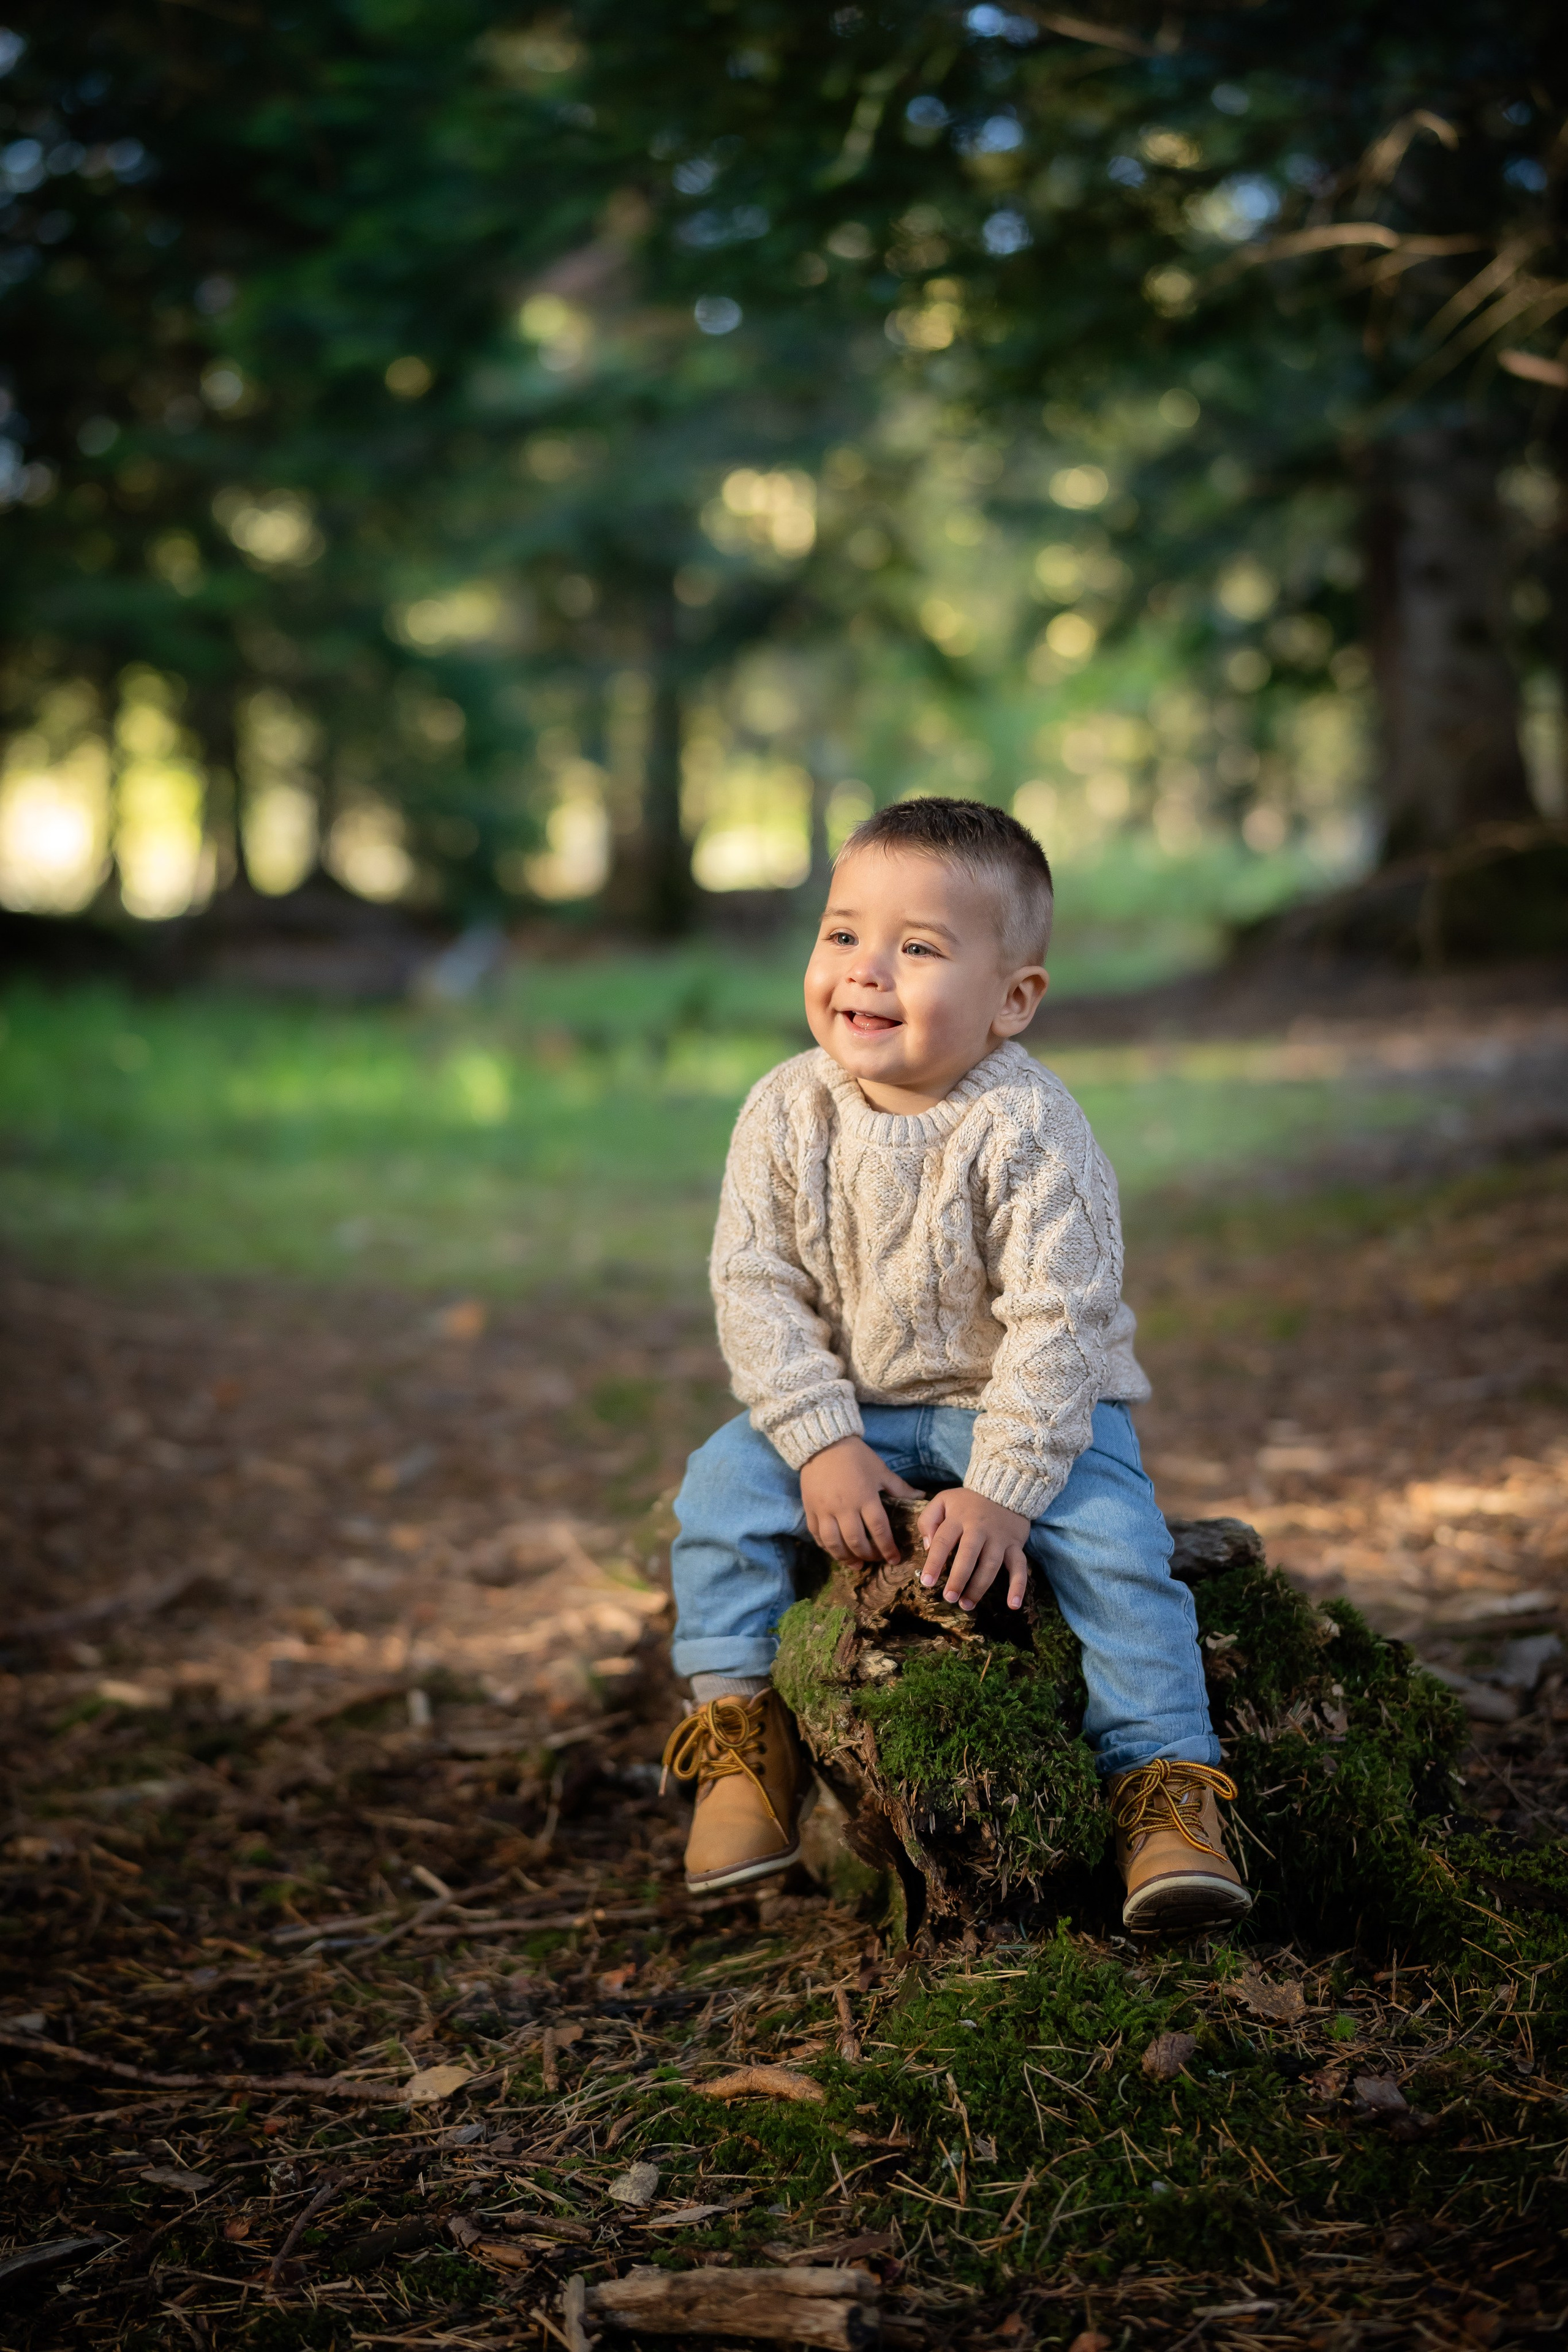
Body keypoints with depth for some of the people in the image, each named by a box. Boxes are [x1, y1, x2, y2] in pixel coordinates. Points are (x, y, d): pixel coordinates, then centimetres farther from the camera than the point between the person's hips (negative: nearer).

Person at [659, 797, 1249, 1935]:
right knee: (726, 1480, -17)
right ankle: (743, 1732, -2)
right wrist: (823, 1444, -18)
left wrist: (1001, 1489, -27)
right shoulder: (786, 1114, -11)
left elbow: (1056, 1322, -23)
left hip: (1035, 1409, -3)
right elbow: (756, 1286, -8)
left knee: (1112, 1536, -26)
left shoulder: (1029, 1130, -22)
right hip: (850, 1406, 3)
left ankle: (1165, 1784, -14)